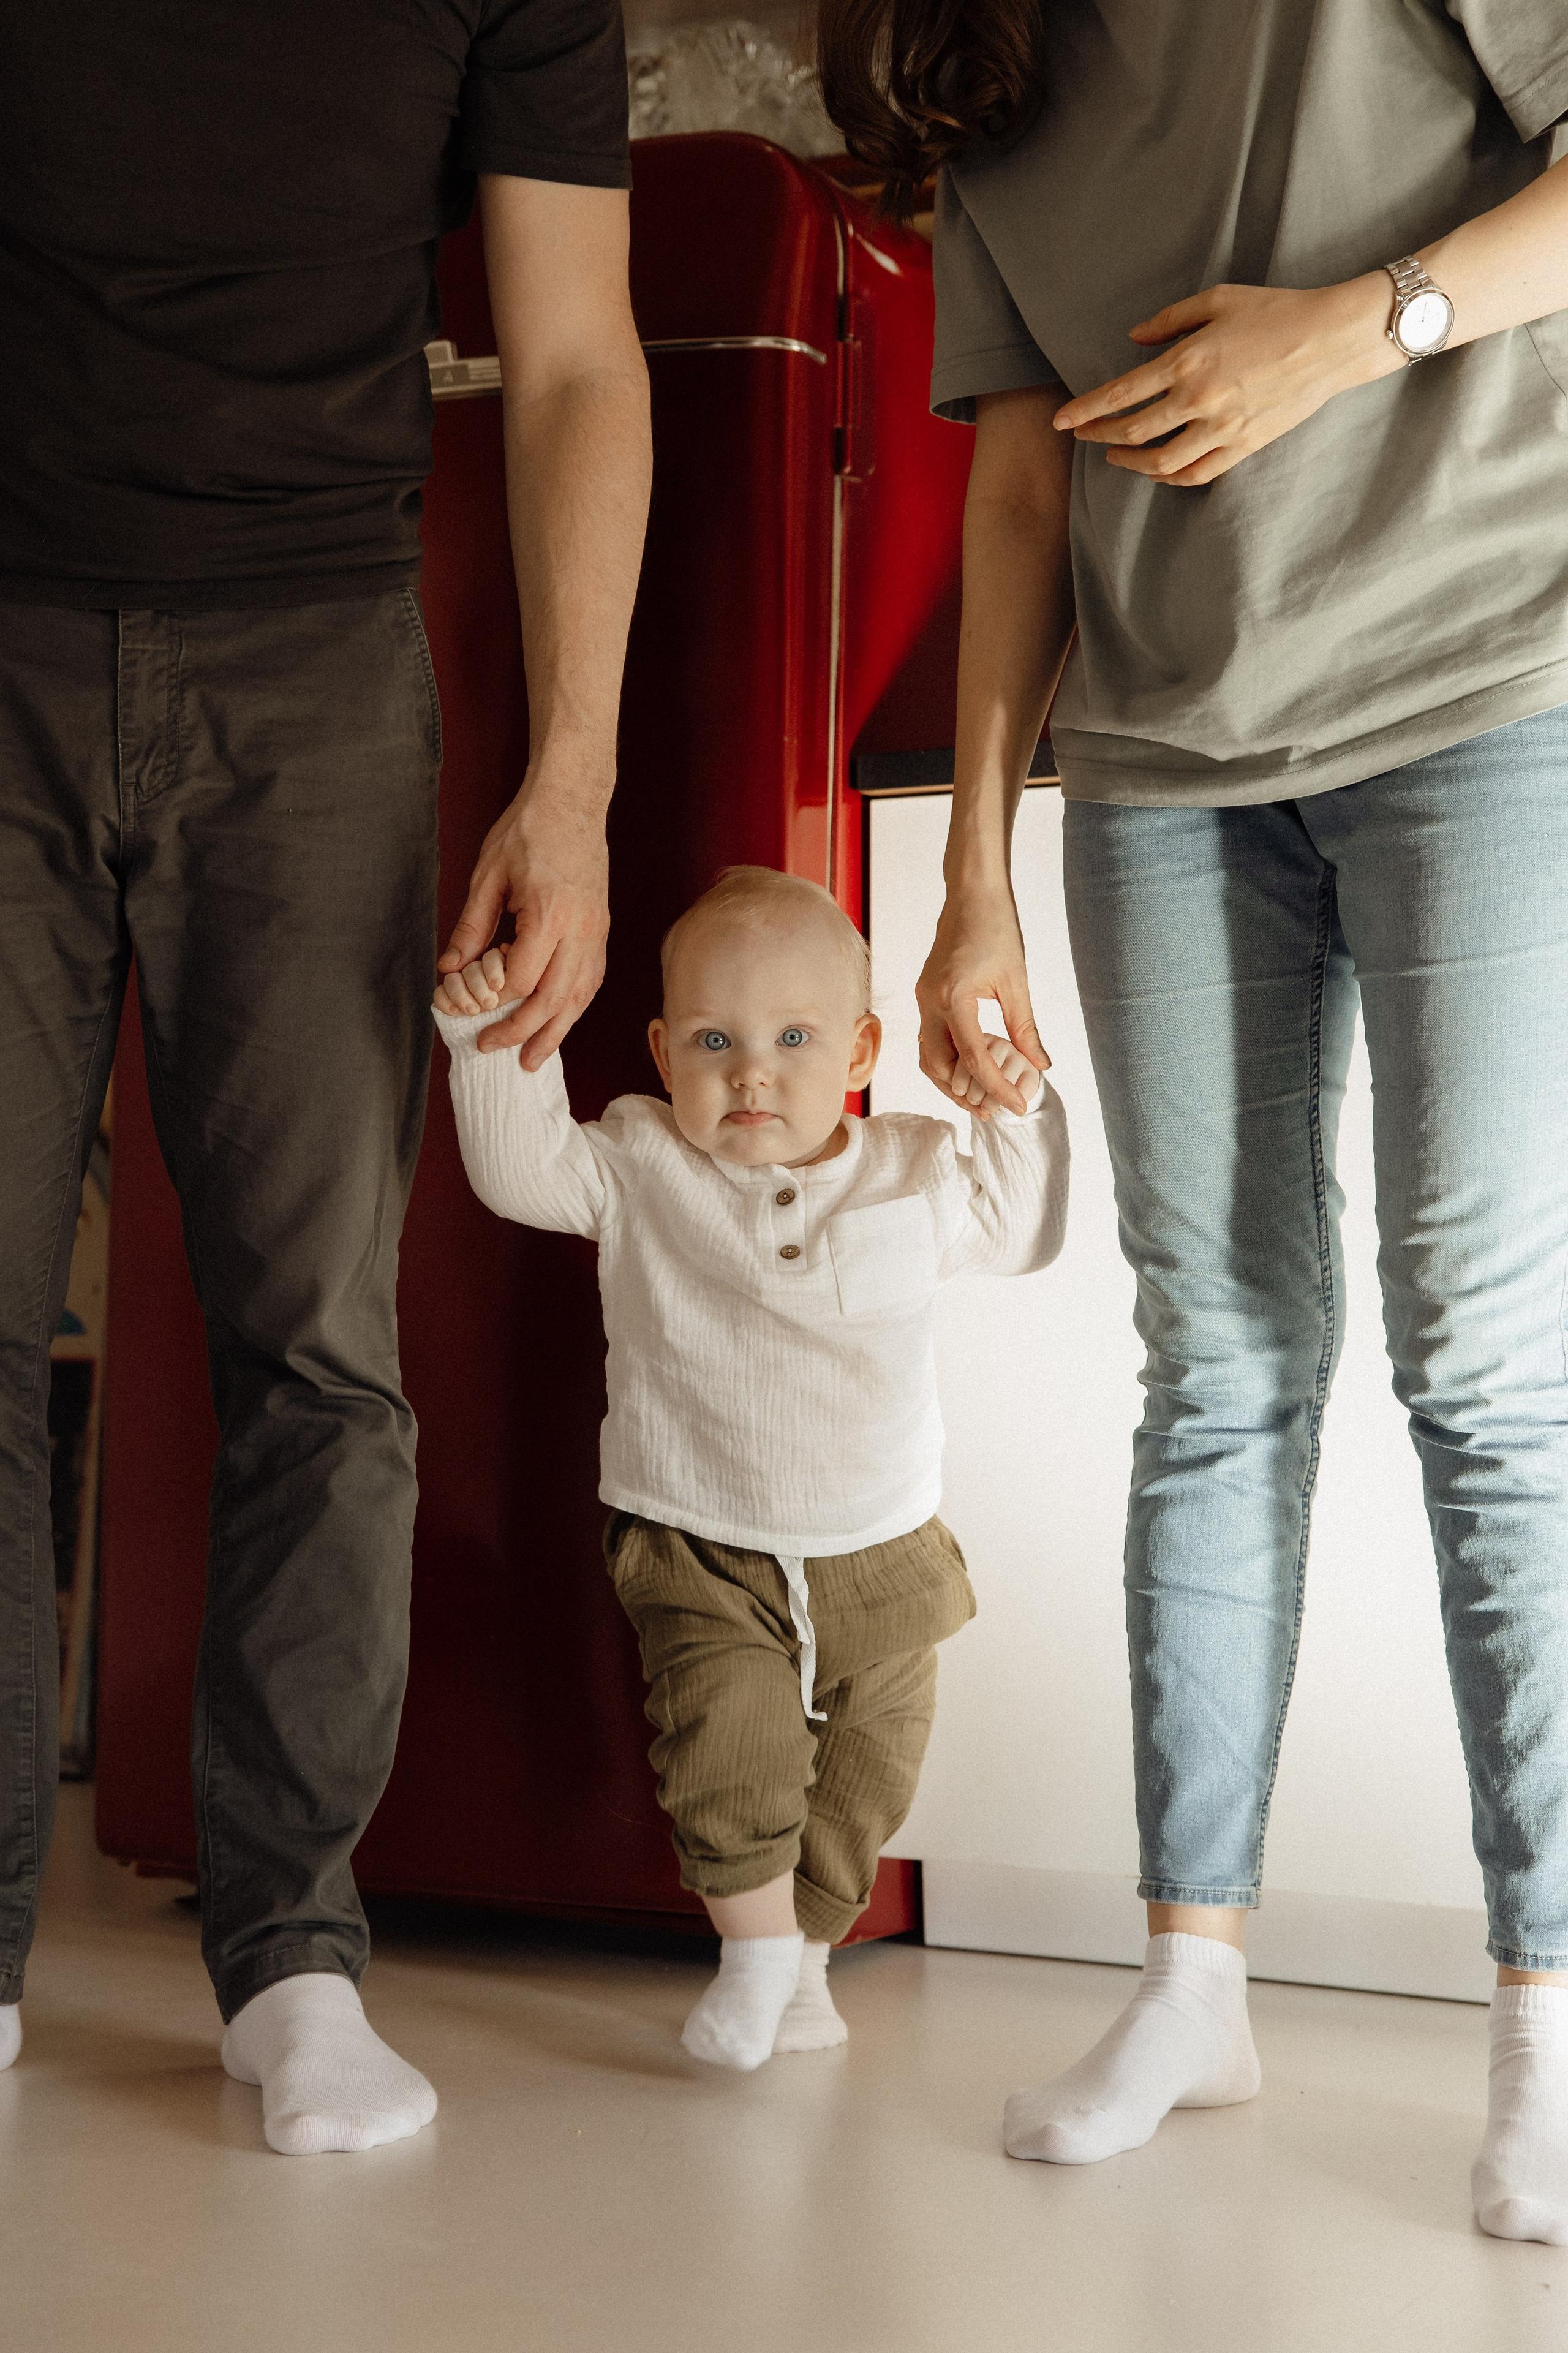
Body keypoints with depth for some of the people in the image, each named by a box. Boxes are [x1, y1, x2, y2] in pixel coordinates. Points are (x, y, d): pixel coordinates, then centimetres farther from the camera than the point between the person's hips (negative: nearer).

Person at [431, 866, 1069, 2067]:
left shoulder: (915, 1174, 2)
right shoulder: (639, 1169, -4)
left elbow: (1021, 1233, 16)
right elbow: (519, 1168, -10)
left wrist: (1020, 1115, 2)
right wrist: (493, 1041, -21)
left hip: (882, 1553, 3)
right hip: (705, 1556, -2)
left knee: (867, 1767, 8)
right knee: (729, 1740, -21)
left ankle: (805, 1947, 30)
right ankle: (755, 1947, -1)